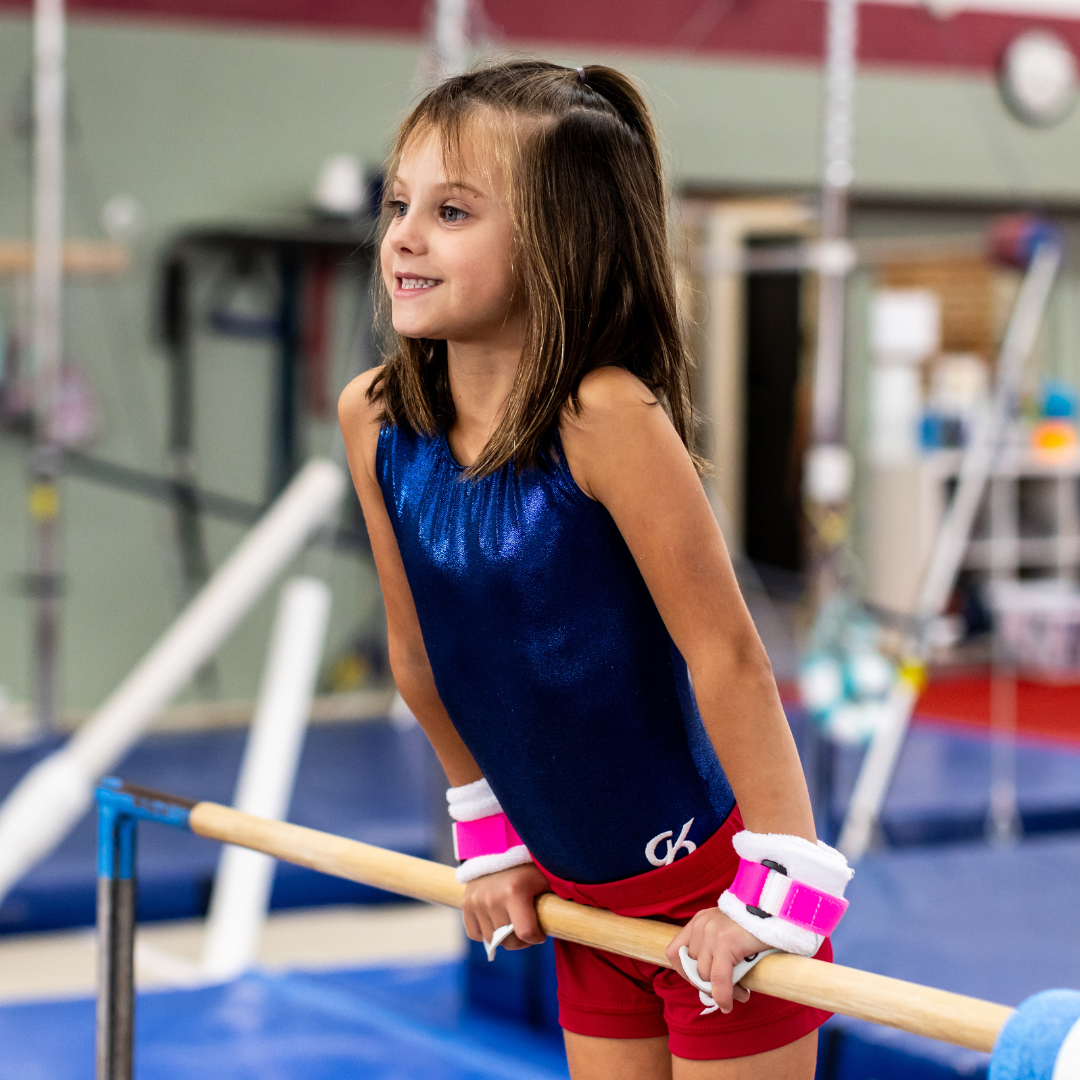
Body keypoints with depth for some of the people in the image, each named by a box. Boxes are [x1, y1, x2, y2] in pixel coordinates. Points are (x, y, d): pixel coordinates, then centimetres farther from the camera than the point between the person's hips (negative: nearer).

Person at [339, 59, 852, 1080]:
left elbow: (725, 653, -23)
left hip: (708, 881, -6)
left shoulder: (604, 417, -26)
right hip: (581, 898, 6)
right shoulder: (372, 418, -7)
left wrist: (782, 882, -20)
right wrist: (490, 834, 13)